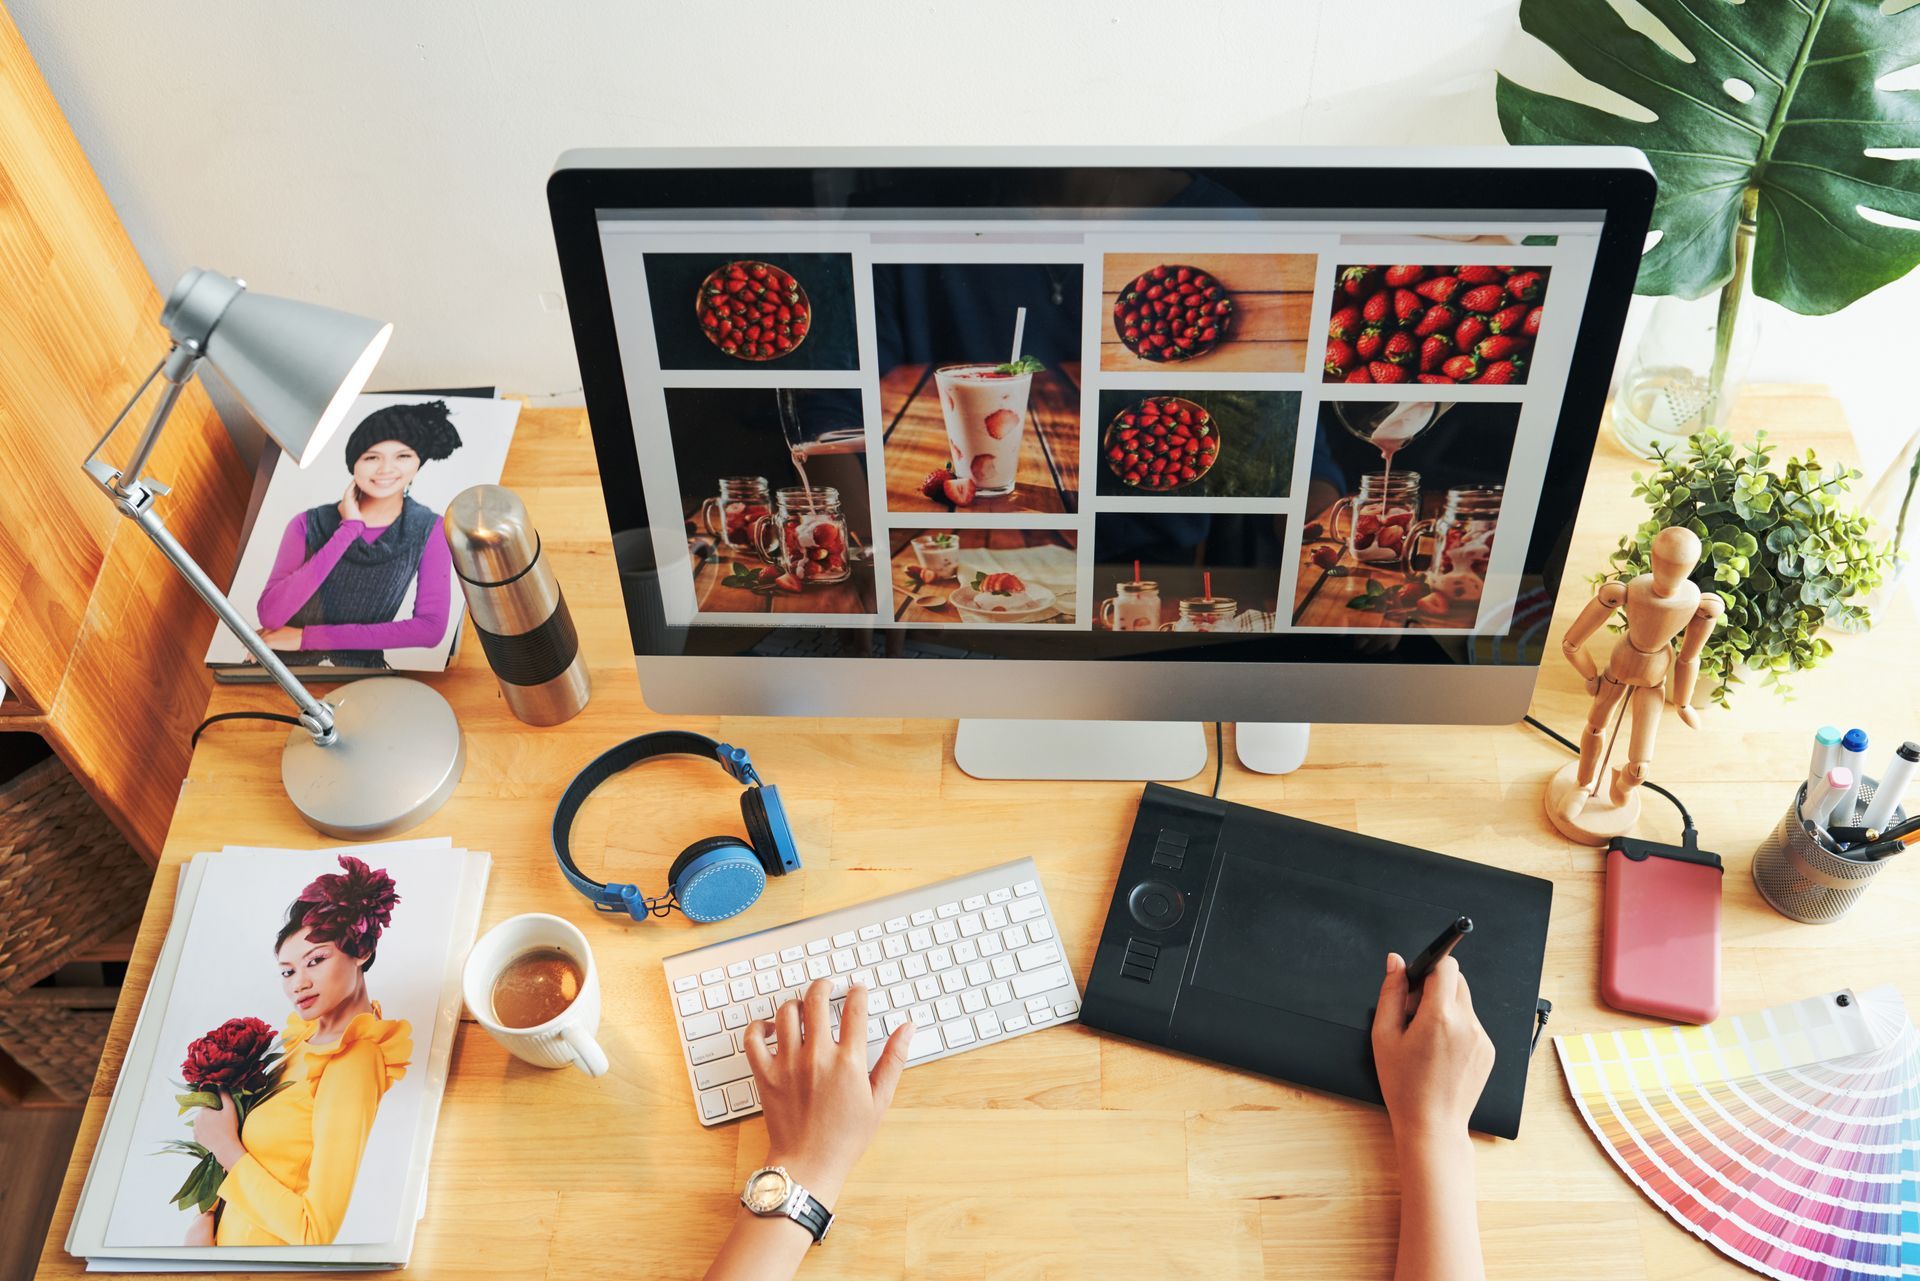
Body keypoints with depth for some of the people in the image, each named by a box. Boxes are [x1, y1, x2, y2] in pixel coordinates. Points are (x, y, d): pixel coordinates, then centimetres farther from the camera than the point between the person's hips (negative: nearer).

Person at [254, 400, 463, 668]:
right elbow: (270, 617, -15)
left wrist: (307, 637, -12)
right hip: (286, 666, 0)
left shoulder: (429, 530, -5)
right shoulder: (309, 524, -5)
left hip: (358, 673, 0)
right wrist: (349, 529, -18)